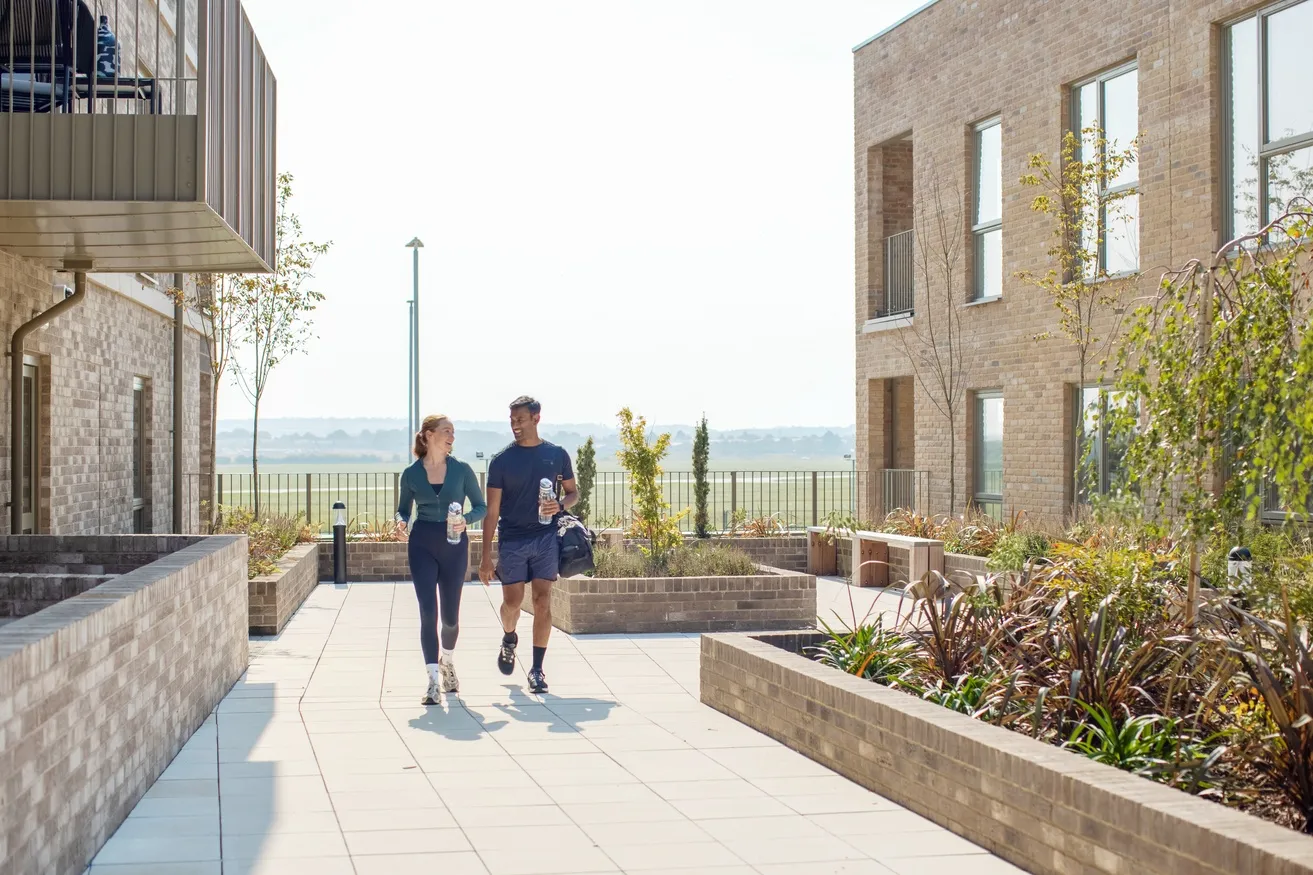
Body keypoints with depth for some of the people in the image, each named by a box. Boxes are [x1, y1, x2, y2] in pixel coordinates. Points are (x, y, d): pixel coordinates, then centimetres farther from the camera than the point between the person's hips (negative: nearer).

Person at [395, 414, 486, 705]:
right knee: (428, 612, -9)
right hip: (422, 544, -1)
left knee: (450, 616, 9)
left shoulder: (462, 470, 0)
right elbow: (403, 508, 13)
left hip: (454, 545, 1)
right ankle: (434, 681, -6)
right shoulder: (411, 474, 1)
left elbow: (481, 507, 4)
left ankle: (447, 659, 40)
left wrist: (465, 519, -15)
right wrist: (400, 521, -9)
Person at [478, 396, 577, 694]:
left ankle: (537, 669, 1)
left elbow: (573, 493, 15)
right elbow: (492, 510, 0)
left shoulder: (557, 455, 5)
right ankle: (509, 639, 37)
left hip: (546, 537, 0)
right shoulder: (501, 460, 1)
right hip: (511, 539, 0)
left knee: (542, 602, -5)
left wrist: (561, 504, -10)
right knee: (512, 602, 3)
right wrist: (486, 555, -4)